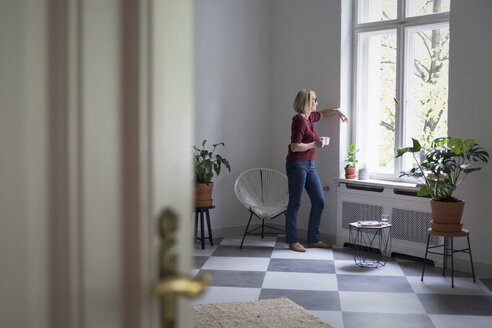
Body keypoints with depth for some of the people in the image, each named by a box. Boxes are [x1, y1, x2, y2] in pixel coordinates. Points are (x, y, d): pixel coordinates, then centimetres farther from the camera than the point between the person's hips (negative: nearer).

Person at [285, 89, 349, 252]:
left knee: (319, 202, 8)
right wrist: (315, 144, -16)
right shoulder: (300, 120, -15)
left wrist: (337, 111, 28)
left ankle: (313, 240, 15)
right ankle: (292, 241, 8)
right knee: (295, 203, -1)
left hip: (309, 165, 9)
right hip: (297, 164, -9)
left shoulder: (309, 117, 11)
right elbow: (295, 147, -21)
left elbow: (322, 114, 37)